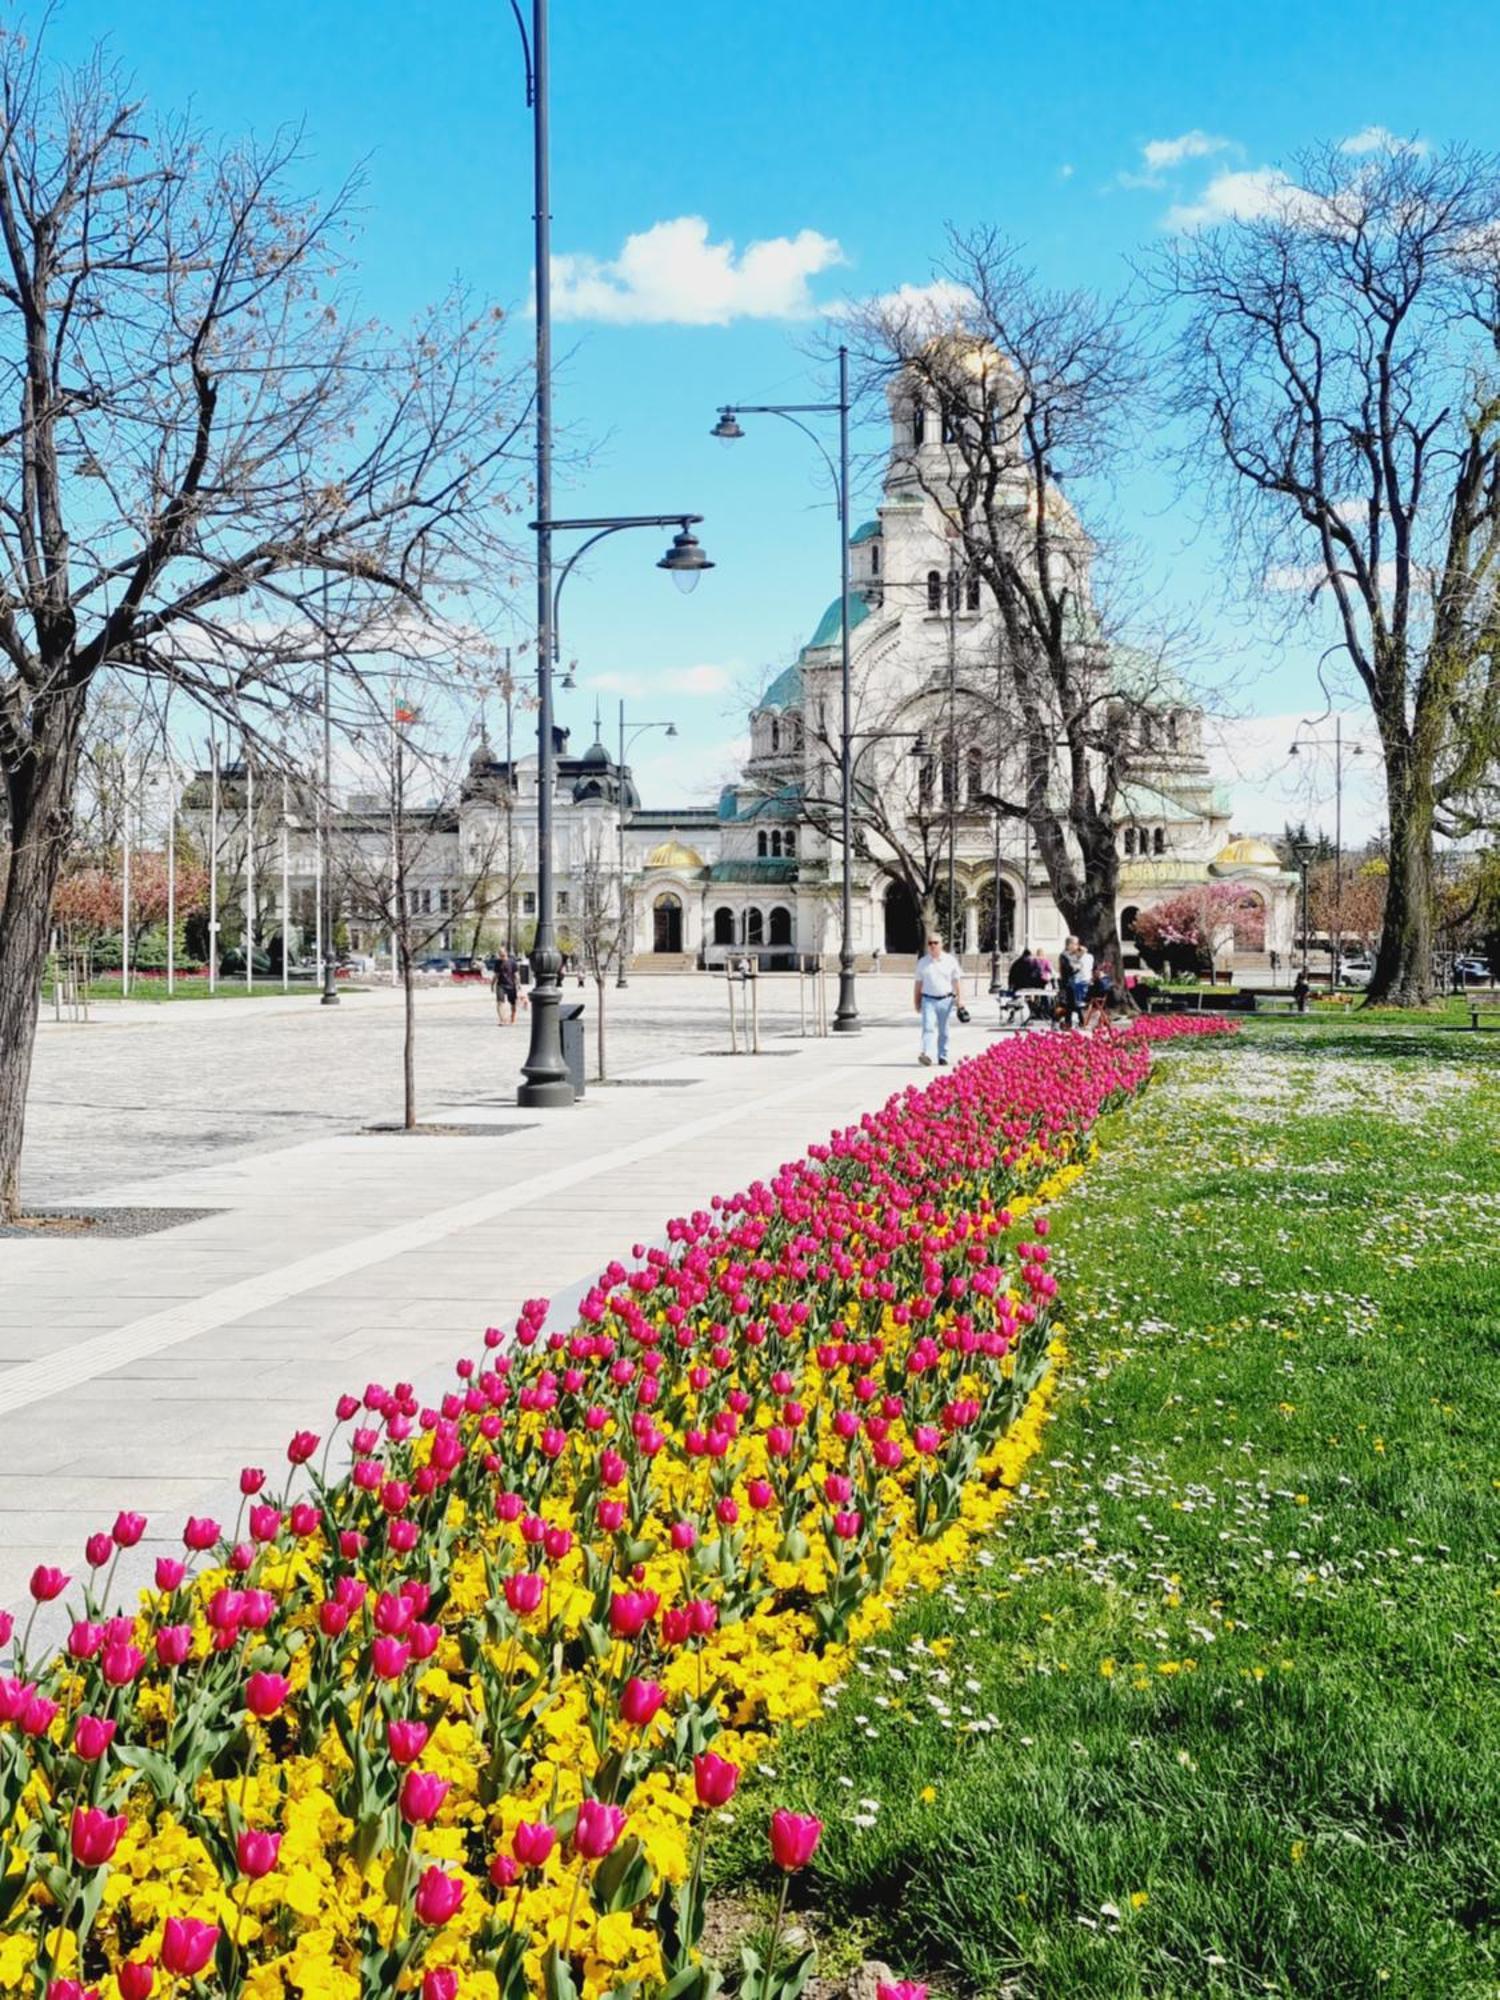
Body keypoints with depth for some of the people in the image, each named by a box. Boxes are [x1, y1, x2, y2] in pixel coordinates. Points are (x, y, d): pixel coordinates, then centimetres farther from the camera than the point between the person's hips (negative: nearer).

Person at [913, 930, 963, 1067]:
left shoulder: (950, 960, 4)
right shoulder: (922, 962, 8)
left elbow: (957, 981, 5)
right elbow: (918, 983, 12)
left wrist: (960, 998, -4)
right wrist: (916, 1002, 12)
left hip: (946, 1000, 0)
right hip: (928, 1000, 0)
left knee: (943, 1031, 8)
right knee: (928, 1027, -15)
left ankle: (943, 1056, 19)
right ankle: (926, 1055, -26)